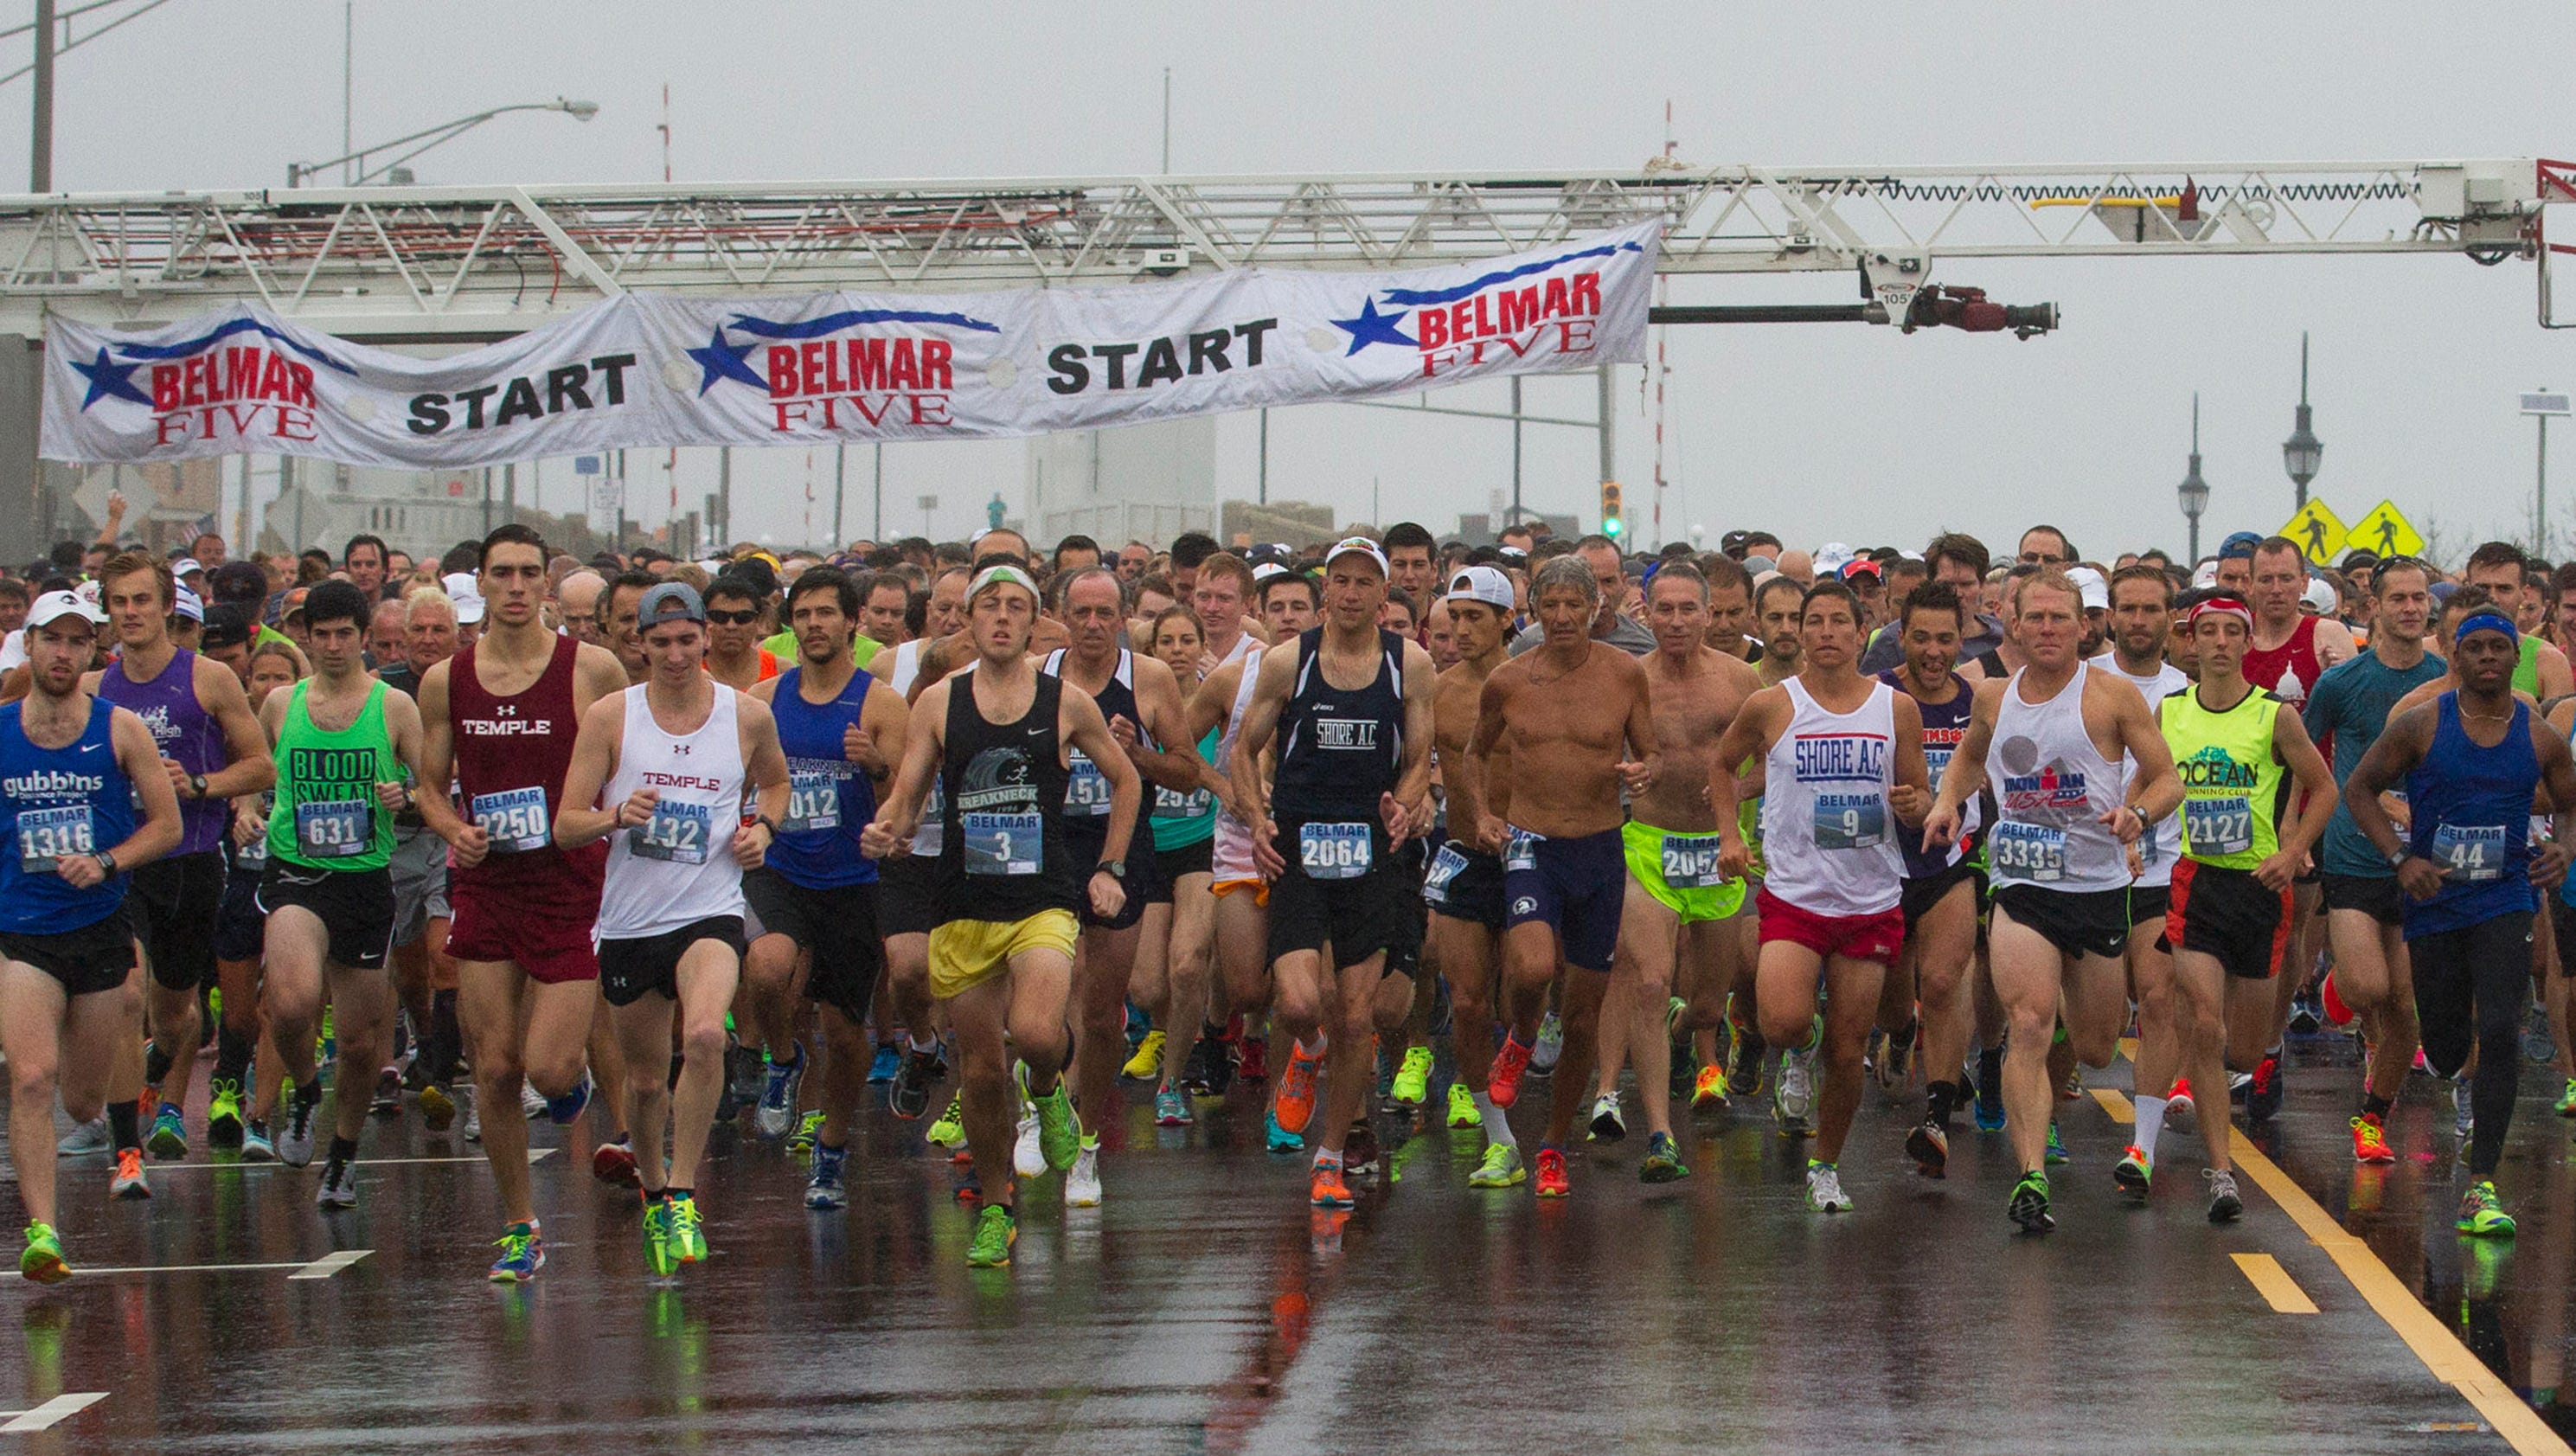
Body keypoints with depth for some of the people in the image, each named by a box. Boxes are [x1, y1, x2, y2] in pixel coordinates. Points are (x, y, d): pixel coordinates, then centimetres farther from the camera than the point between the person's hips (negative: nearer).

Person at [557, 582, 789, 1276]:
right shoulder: (610, 716, -2)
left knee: (705, 1035, -29)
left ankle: (684, 1196, -19)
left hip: (709, 913, -1)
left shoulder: (748, 716, 1)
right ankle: (653, 1193, 40)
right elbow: (565, 826, -3)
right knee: (646, 1077, 13)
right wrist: (614, 817, -24)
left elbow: (775, 779, 23)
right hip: (629, 921, 1)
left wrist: (763, 827, 2)